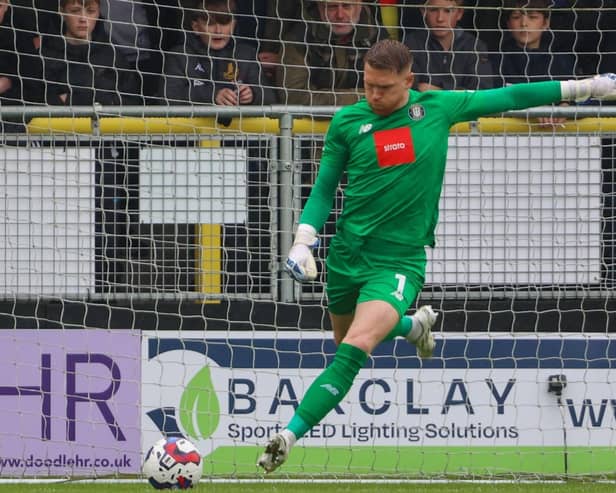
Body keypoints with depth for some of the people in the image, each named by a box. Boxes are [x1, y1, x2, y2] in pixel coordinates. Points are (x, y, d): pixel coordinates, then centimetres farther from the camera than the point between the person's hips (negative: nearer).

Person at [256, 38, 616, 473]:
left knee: (355, 349, -22)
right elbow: (324, 188, 9)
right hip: (348, 253, 3)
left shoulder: (438, 108, -1)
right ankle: (414, 324, 50)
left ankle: (288, 437, -23)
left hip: (401, 258, -3)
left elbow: (508, 98, 9)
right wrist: (304, 241, -5)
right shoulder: (347, 123, 0)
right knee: (347, 341, 20)